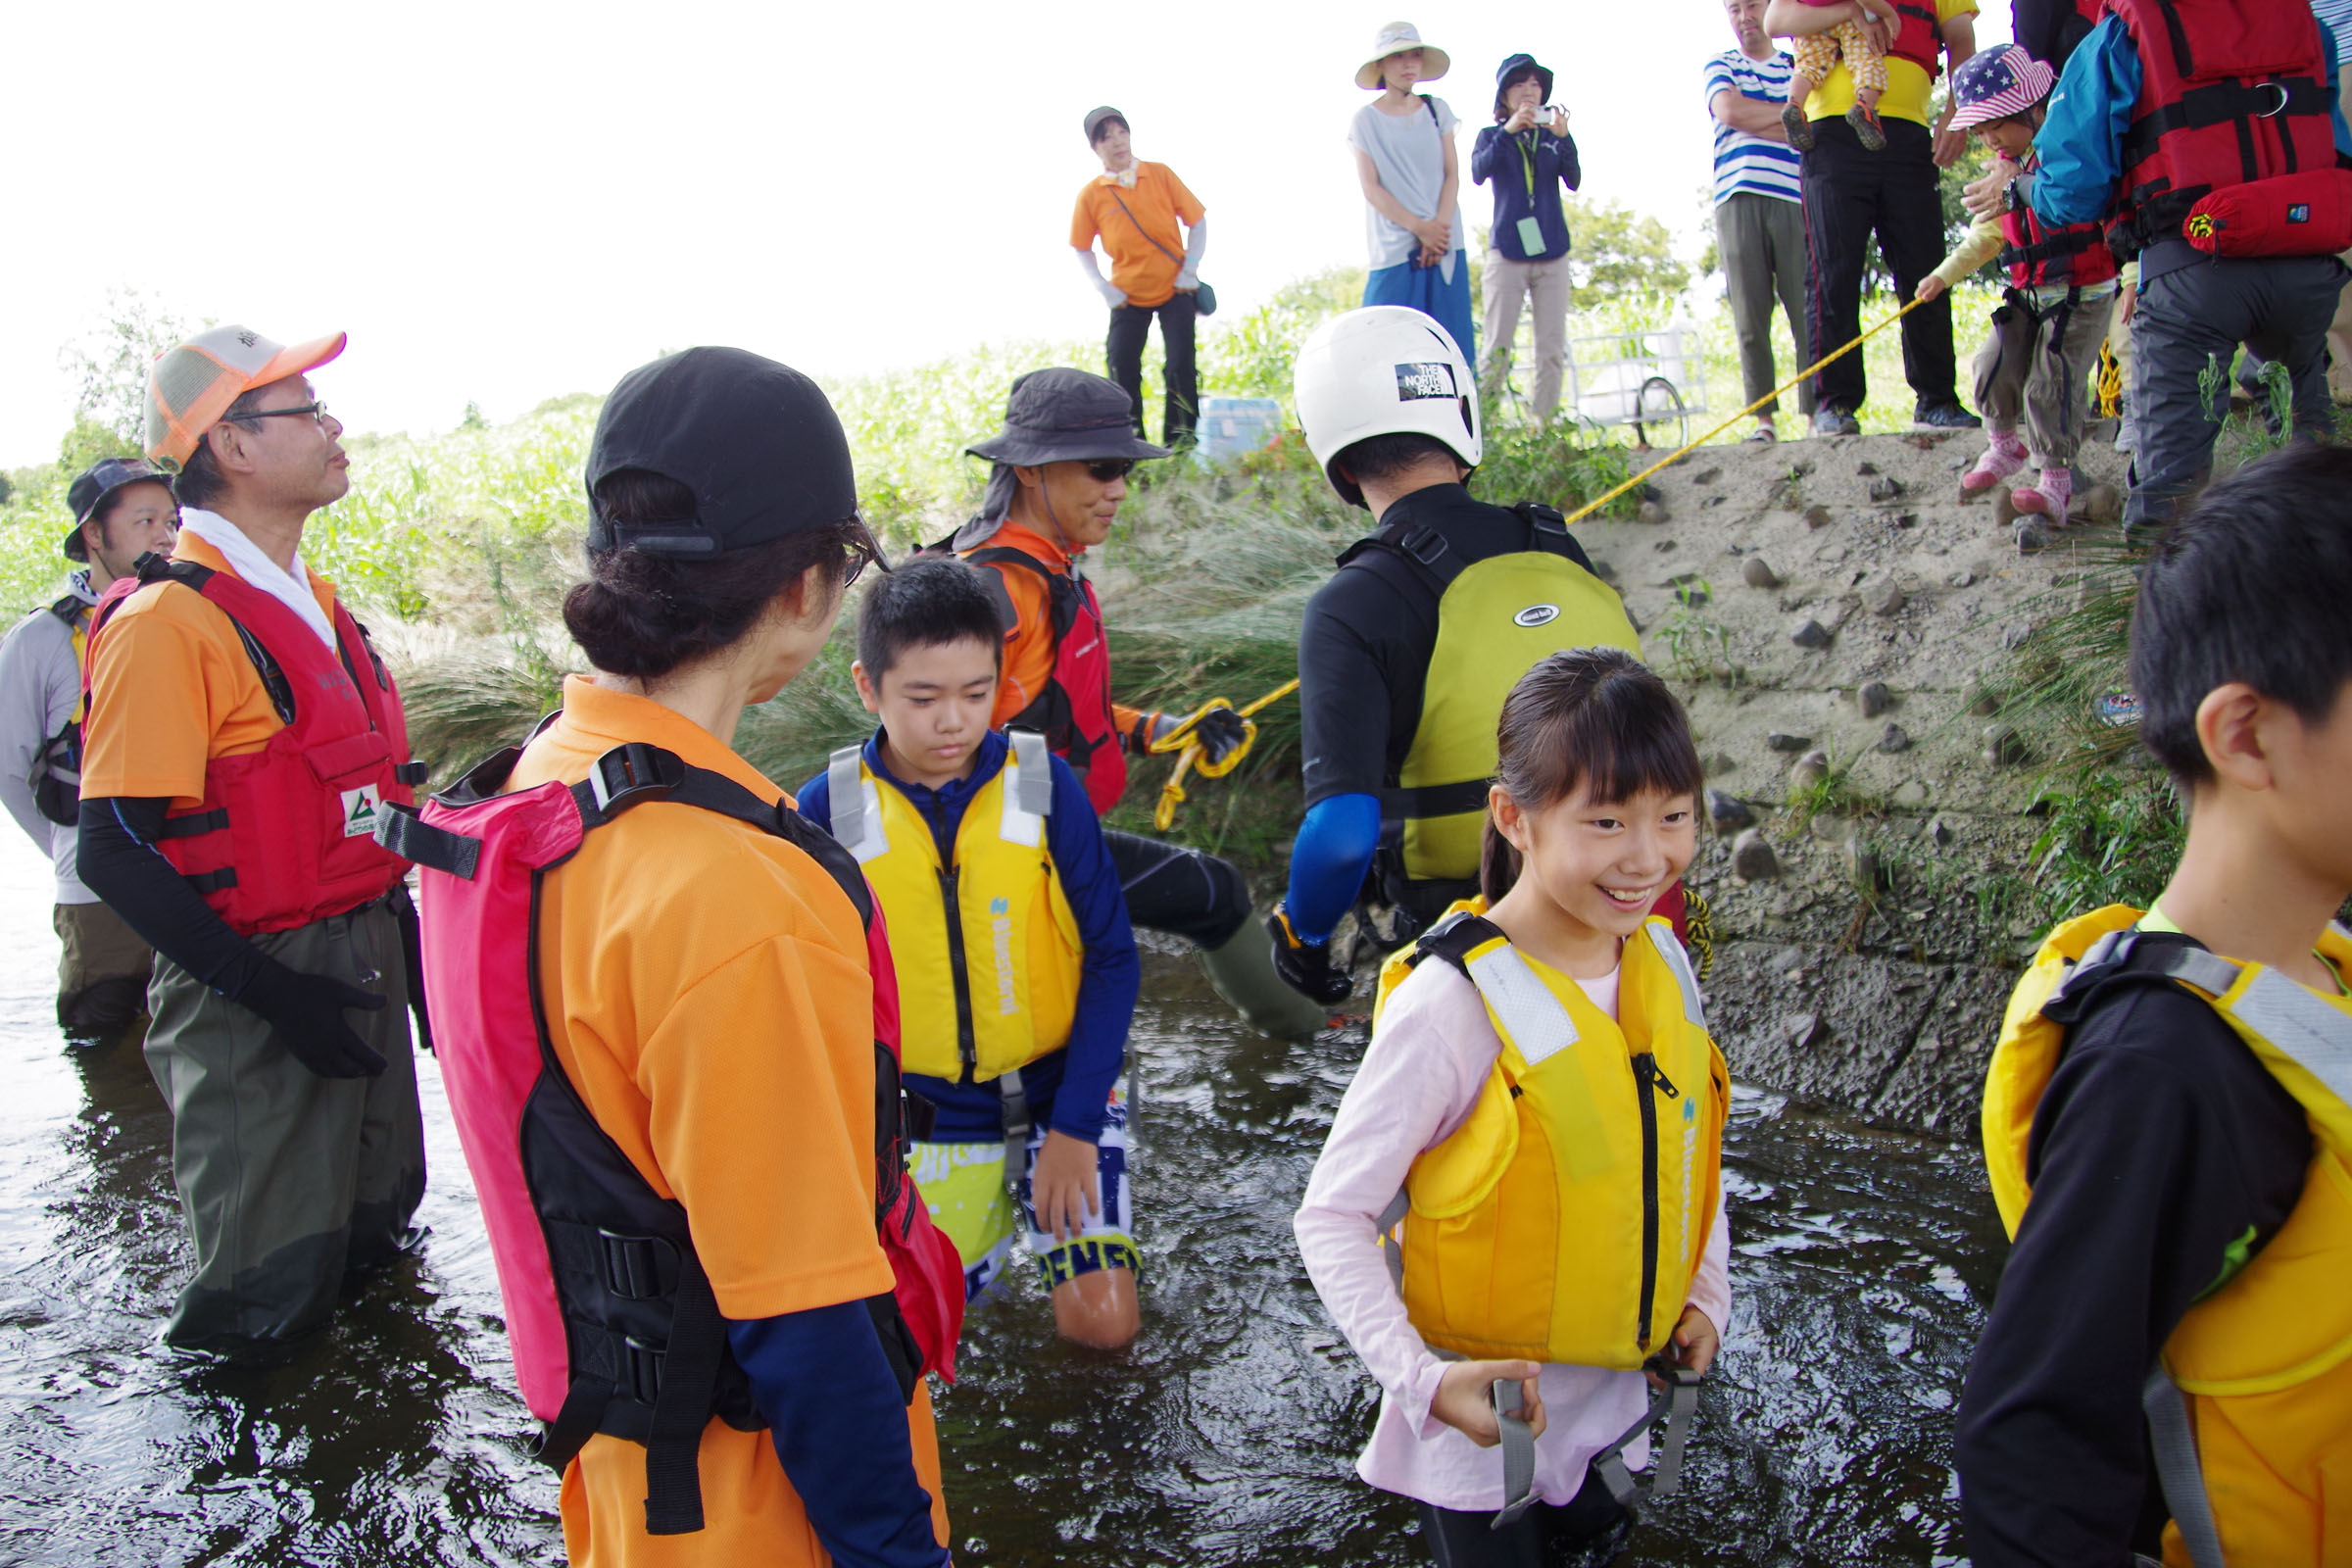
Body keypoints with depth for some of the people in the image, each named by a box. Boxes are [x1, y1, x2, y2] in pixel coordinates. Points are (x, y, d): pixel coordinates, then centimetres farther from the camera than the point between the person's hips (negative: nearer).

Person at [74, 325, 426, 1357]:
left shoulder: (311, 598, 11)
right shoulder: (168, 620, -17)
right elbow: (115, 853, -20)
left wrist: (397, 921, 15)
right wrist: (270, 993, -22)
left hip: (361, 960, 8)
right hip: (256, 986, -8)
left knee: (374, 1233, 21)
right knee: (270, 1294, 3)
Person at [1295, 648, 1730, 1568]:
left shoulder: (1663, 963, -6)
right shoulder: (1451, 1003, -26)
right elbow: (1331, 1217, -20)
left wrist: (1707, 1295, 0)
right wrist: (1420, 1379, -29)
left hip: (1613, 1391, 6)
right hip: (1484, 1416, -6)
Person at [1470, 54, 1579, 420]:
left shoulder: (1551, 136, 12)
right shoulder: (1491, 136, 8)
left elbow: (1573, 181, -3)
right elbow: (1478, 172, -12)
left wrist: (1563, 138, -19)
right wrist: (1509, 131, -25)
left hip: (1552, 252, 2)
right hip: (1507, 253, -2)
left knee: (1552, 352, -1)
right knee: (1497, 350, -7)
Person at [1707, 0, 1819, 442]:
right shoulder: (1720, 66, 18)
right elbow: (1729, 112, -2)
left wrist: (1757, 121, -4)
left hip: (1795, 201, 0)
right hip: (1738, 201, 0)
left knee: (1808, 311, -7)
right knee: (1749, 319, -4)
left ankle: (1816, 412, -7)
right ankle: (1764, 417, -1)